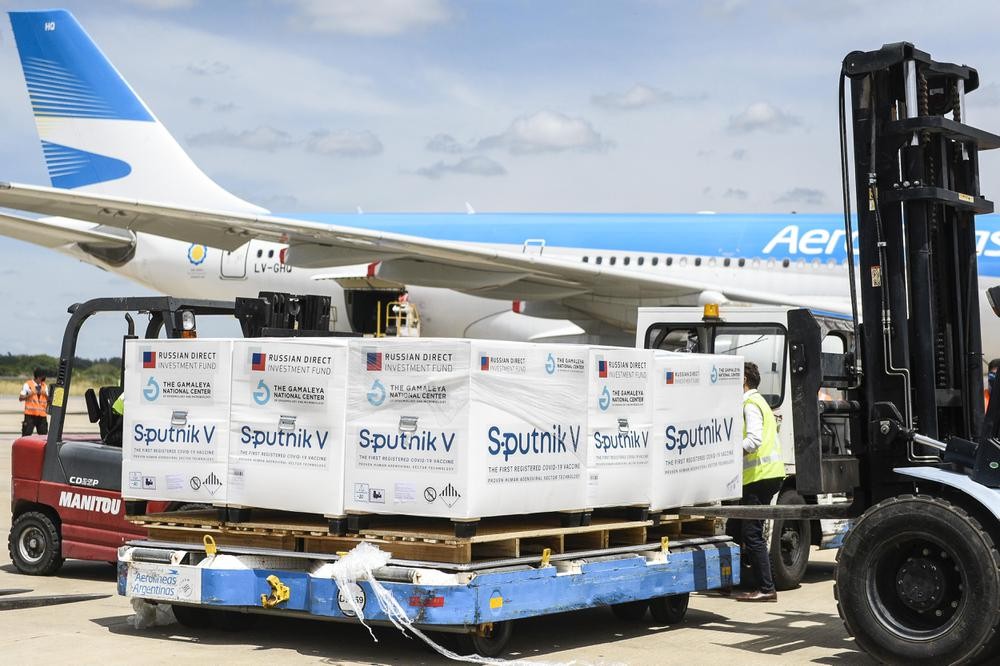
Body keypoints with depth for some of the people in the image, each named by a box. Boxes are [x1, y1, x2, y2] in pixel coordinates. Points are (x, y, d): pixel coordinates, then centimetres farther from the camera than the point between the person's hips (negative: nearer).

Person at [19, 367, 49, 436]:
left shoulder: (44, 386, 14)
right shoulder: (28, 384, 1)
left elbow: (48, 400, 16)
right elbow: (21, 398, -2)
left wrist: (45, 394, -4)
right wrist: (30, 394, -16)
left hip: (42, 415, 4)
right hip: (30, 414, -4)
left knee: (44, 435, 2)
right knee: (26, 436, -6)